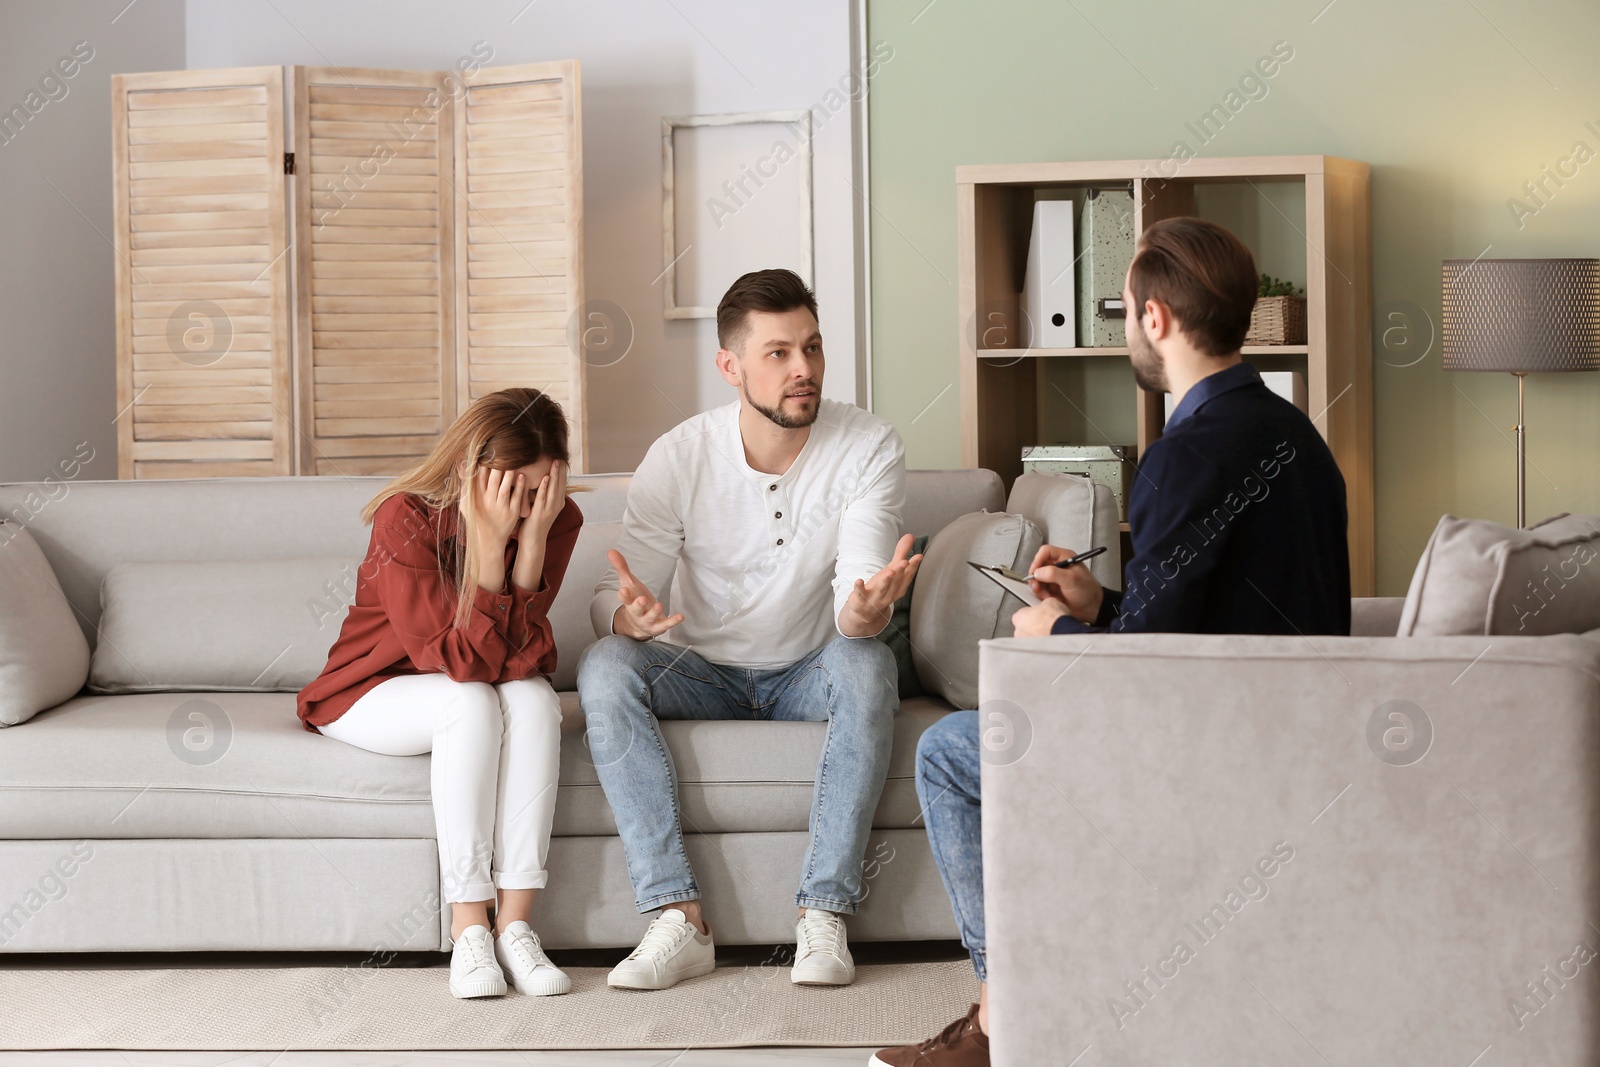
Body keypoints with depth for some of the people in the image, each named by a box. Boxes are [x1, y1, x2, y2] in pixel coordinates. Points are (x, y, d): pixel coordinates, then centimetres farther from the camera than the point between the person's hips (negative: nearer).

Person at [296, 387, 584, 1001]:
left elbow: (520, 657, -23)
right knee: (472, 702, -35)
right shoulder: (405, 518, -26)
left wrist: (534, 535, -33)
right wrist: (490, 542, -38)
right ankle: (469, 929, -30)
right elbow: (458, 660, -31)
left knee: (534, 697, -30)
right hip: (372, 696, -4)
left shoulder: (557, 520, -14)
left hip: (482, 697, 4)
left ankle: (514, 922, -30)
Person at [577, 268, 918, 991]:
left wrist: (865, 611, -50)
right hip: (703, 676, 1)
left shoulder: (868, 448, -13)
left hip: (808, 677, -1)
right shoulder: (678, 458, -12)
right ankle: (679, 918, -31)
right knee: (603, 666, -28)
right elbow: (610, 600, -13)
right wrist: (629, 614, -39)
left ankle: (823, 917, -32)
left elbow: (857, 602, -23)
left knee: (866, 662, -34)